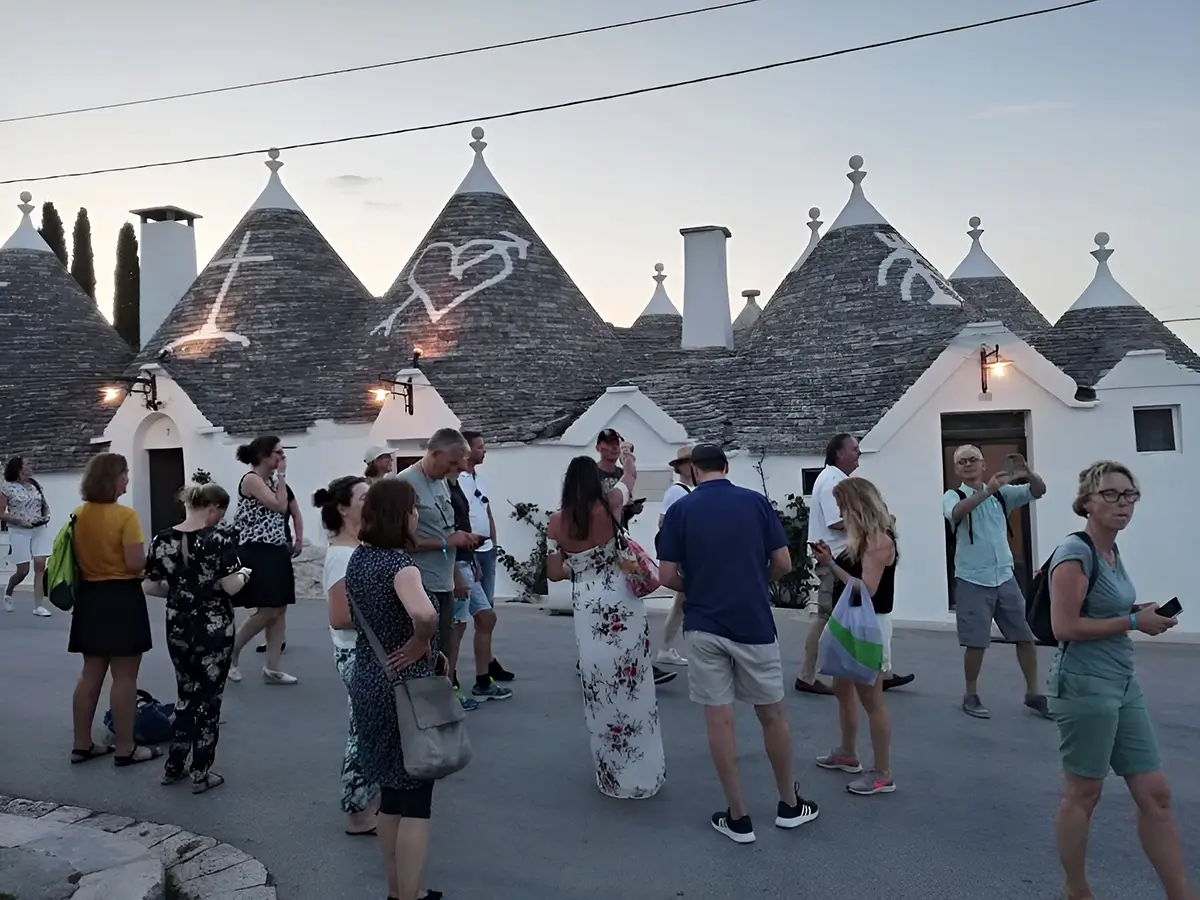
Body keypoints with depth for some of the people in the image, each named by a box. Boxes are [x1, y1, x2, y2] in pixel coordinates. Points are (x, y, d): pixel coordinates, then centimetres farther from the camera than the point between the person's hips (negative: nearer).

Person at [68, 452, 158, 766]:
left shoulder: (79, 515, 5)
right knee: (124, 678, 1)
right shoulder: (125, 516, -17)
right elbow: (136, 564, -22)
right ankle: (125, 749, 9)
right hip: (121, 599, -7)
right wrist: (150, 557, -2)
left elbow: (76, 559, 11)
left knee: (91, 675, 16)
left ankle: (82, 745, 23)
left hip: (89, 597, 7)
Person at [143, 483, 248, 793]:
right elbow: (231, 587, -20)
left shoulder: (163, 540, -1)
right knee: (208, 698, 8)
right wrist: (244, 575, 1)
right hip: (214, 630, -4)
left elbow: (150, 586, 1)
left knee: (187, 695, 21)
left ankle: (173, 767, 27)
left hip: (177, 630, 4)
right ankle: (201, 774, 15)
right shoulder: (222, 537, -15)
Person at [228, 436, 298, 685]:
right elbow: (280, 506, -18)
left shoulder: (271, 480, 15)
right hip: (257, 552, -9)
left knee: (279, 609, 7)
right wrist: (282, 475, -12)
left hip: (276, 550, 9)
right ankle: (230, 653, 12)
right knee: (268, 611, -8)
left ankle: (272, 668, 12)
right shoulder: (251, 479, -11)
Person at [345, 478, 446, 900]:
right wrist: (420, 644, -20)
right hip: (405, 688, -9)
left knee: (391, 793, 20)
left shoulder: (358, 559, 5)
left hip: (369, 683, 9)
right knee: (415, 801, 4)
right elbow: (425, 615, -42)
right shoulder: (399, 563, -22)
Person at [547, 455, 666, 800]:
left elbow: (554, 573, 1)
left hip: (587, 610, 1)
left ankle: (613, 774, 25)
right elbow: (629, 478, 17)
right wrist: (628, 459, 38)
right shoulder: (609, 505, -5)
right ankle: (642, 772, 19)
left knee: (600, 690, 12)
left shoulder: (556, 521, -2)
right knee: (631, 685, 9)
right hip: (622, 603, -1)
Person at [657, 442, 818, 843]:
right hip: (753, 625, 1)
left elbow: (668, 576, -6)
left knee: (719, 720, 6)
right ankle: (789, 804, 28)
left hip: (704, 627, -1)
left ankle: (738, 816, 12)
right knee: (772, 714, 15)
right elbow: (783, 564, -2)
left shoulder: (680, 510, -4)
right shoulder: (756, 502, -1)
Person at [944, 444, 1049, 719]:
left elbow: (1038, 490, -3)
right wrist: (987, 491, -41)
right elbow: (956, 512, -29)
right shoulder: (953, 496, -5)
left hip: (1005, 577, 4)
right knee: (976, 642, -1)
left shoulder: (1002, 493, 7)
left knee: (1025, 636, 8)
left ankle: (1033, 693, 21)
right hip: (972, 581, -4)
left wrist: (1027, 473, -26)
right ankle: (971, 696, 15)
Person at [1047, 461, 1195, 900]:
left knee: (1156, 793, 10)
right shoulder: (1075, 553, -16)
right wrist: (1134, 622, -16)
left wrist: (1140, 611, 4)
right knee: (1083, 794, 6)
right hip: (1084, 685, -8)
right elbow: (1065, 626, -21)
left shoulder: (1112, 551, 11)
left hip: (1123, 683, 9)